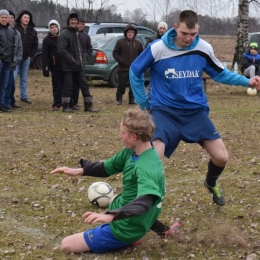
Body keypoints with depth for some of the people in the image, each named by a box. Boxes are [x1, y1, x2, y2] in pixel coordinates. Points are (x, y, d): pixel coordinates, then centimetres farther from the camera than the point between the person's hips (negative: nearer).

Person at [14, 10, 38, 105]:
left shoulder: (32, 31, 10)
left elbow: (35, 45, 14)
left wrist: (31, 56, 3)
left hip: (26, 58, 5)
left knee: (24, 79, 12)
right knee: (12, 78, -9)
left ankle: (23, 96, 19)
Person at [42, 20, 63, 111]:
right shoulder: (47, 40, 1)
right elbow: (45, 55, -2)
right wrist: (45, 69, -8)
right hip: (55, 66, -2)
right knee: (57, 86, 2)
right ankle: (57, 104, 6)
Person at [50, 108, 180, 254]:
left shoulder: (147, 167, -31)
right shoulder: (132, 152, -3)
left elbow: (144, 203, -45)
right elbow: (106, 168, 8)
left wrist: (111, 216, -57)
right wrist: (79, 171, -7)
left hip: (126, 228, -9)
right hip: (127, 216, 9)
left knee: (67, 245, -6)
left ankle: (126, 240, -3)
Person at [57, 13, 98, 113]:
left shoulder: (78, 34, 18)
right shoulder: (64, 34, -8)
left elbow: (83, 49, 23)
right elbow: (62, 50, -16)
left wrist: (82, 59, 6)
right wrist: (72, 60, -17)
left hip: (79, 66, 7)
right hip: (68, 66, -7)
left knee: (84, 85, 6)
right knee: (68, 86, -3)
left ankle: (88, 106, 11)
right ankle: (66, 106, 6)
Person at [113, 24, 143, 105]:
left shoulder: (138, 43, 10)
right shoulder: (120, 42, 1)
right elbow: (115, 53, 1)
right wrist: (121, 60, -12)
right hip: (123, 69, -3)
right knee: (122, 85, -2)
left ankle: (132, 99, 16)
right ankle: (119, 99, 9)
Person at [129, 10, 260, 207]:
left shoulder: (204, 49, -5)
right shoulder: (157, 48, -13)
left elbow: (220, 73, 13)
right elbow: (135, 72, 3)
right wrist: (144, 103, 6)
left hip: (196, 111, 3)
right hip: (164, 111, -3)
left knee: (222, 157, -2)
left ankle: (211, 184, 33)